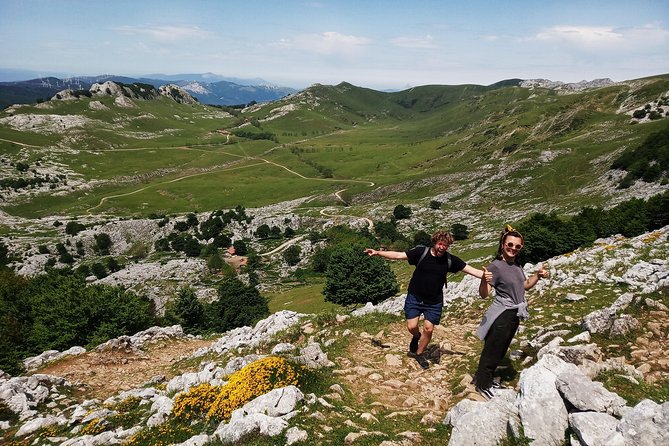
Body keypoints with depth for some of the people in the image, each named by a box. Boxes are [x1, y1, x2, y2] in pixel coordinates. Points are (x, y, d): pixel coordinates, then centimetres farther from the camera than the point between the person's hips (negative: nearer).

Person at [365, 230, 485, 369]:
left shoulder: (450, 260, -10)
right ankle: (417, 337, 35)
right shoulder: (421, 252, -15)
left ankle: (419, 353, 28)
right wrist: (378, 252, -19)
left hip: (434, 302, 1)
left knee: (428, 329, 1)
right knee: (412, 327, -3)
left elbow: (472, 270, -8)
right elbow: (398, 255, -13)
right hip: (414, 297, -1)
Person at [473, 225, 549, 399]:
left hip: (515, 315, 8)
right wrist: (485, 281, -43)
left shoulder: (516, 264, 4)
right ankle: (482, 385, 22)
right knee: (492, 351, 4)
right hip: (502, 315, -8)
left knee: (501, 351, 20)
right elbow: (484, 294, -22)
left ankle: (485, 378, 37)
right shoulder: (495, 266, -19)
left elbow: (525, 285, 19)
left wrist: (538, 275, 3)